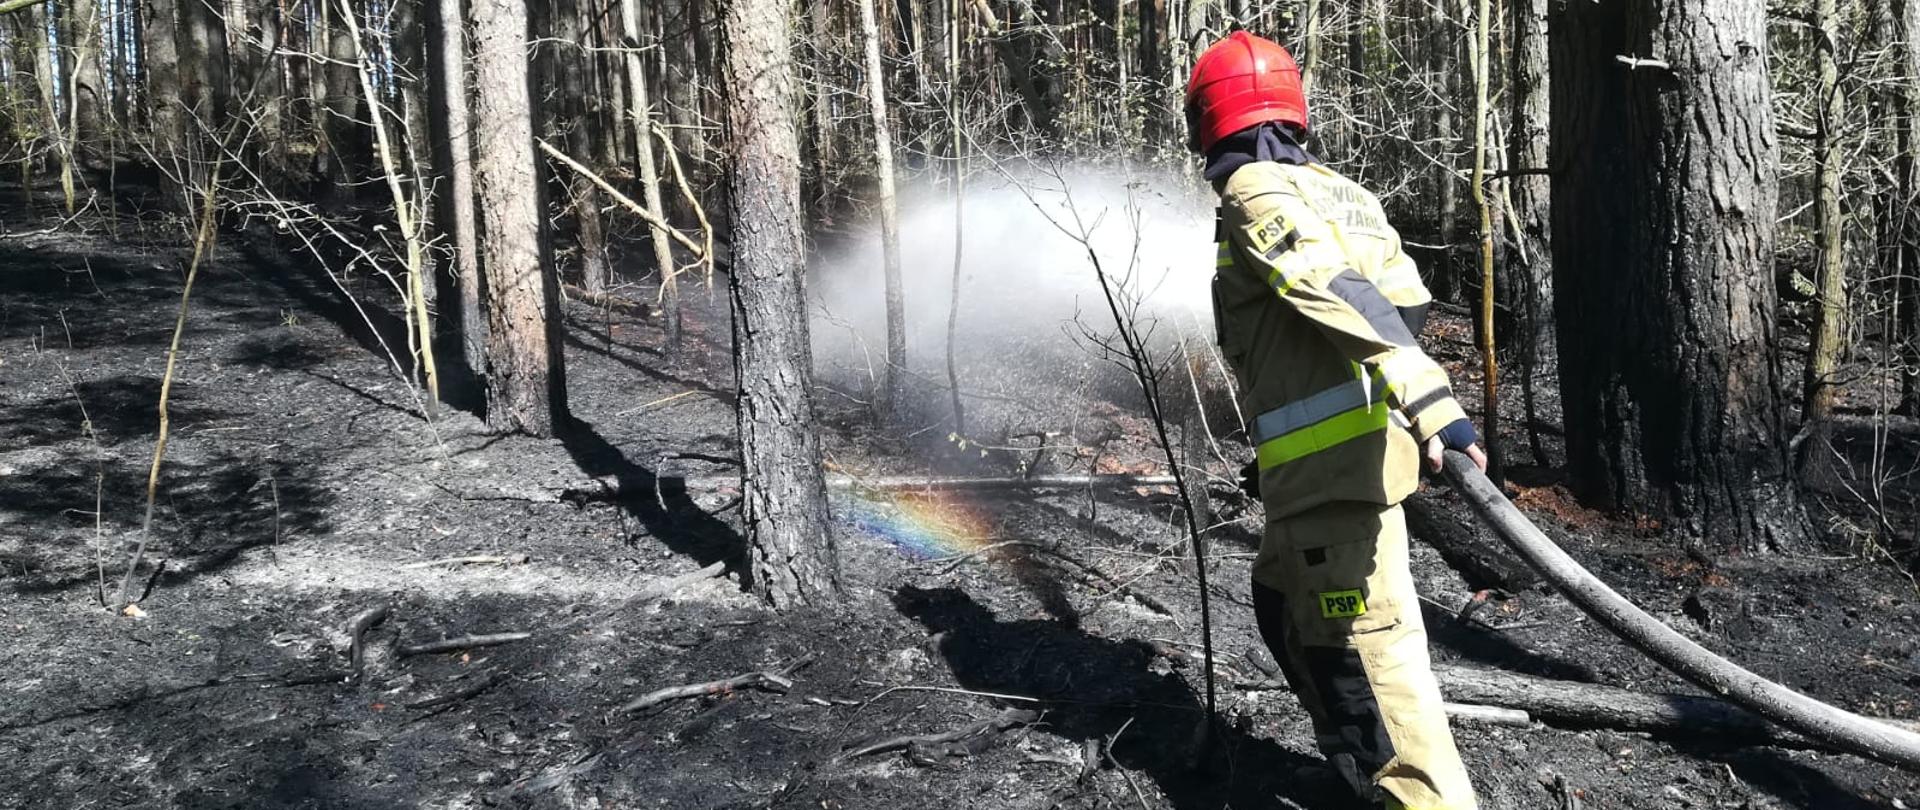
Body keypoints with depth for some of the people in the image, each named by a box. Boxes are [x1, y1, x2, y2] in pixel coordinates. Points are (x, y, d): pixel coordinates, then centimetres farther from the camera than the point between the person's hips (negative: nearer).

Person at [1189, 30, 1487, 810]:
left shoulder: (1254, 191, -7)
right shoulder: (1331, 187, 19)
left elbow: (1338, 293, -22)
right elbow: (1397, 300, 20)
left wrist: (1430, 400, -33)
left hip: (1330, 458, -10)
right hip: (1354, 446, 10)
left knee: (1364, 643, -7)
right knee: (1281, 603, 23)